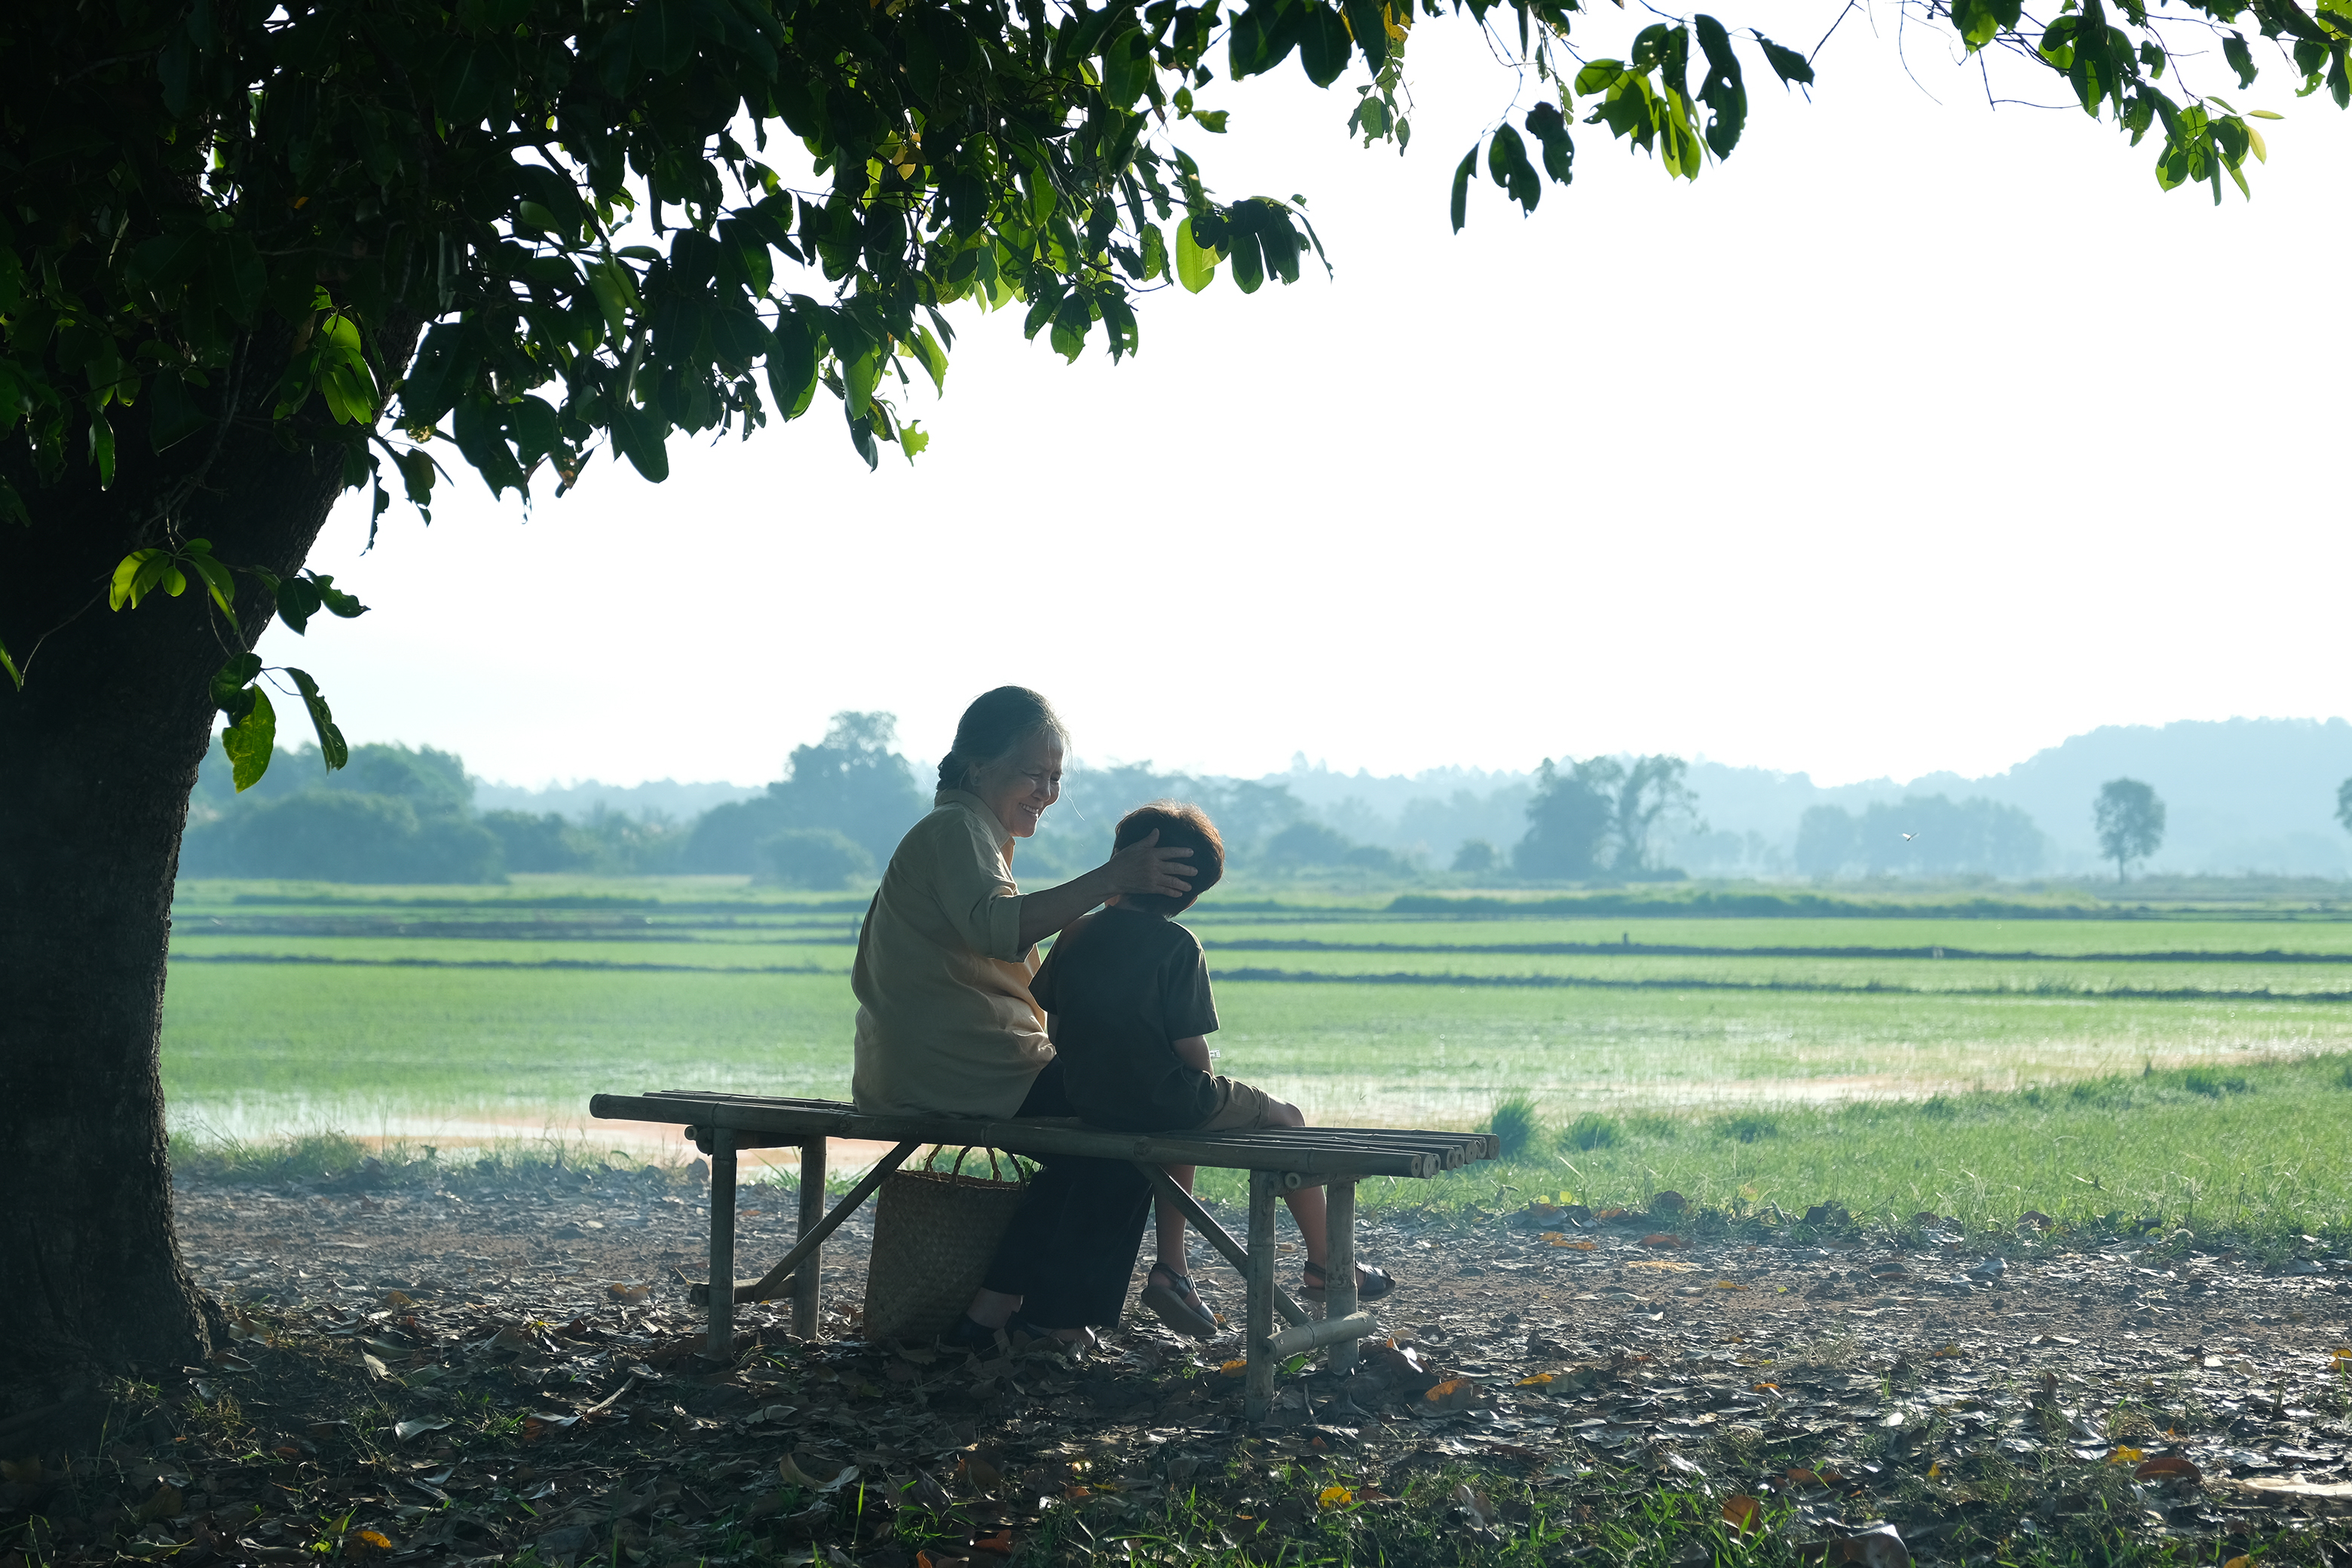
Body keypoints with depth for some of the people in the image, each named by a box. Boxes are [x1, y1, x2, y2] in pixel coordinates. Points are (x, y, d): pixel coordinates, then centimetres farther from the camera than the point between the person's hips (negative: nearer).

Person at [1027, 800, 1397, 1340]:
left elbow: (1054, 1028, 5)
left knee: (1181, 1137, 37)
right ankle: (1326, 1264, 27)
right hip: (1164, 1100, -6)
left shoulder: (1075, 936, 0)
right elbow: (1191, 1050, -17)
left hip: (1087, 1103, 6)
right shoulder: (1177, 946, -15)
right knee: (1287, 1118, 18)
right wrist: (1209, 1091, 3)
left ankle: (1170, 1270, 26)